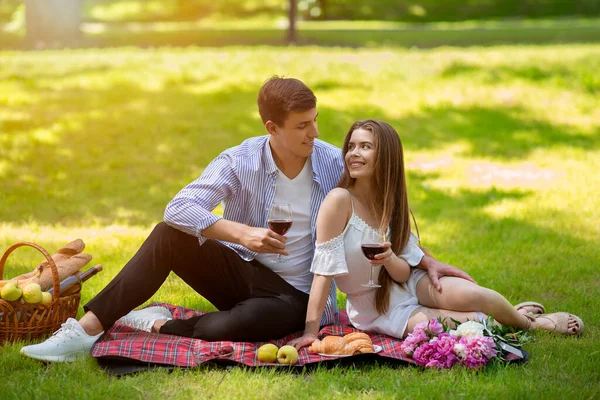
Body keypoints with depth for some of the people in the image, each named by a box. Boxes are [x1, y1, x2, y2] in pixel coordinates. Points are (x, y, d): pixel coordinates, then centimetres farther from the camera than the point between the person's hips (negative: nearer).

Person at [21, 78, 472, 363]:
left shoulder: (335, 165, -8)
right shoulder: (240, 162, -9)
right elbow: (180, 208, -21)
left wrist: (427, 260, -2)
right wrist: (241, 233, -31)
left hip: (293, 294, -1)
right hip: (241, 270, 2)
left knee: (240, 325, -37)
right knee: (169, 237, -25)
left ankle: (162, 326, -10)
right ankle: (87, 330, -27)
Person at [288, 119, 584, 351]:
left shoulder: (391, 202, -5)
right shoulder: (340, 200, -22)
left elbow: (404, 271, -4)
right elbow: (324, 270, -24)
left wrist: (389, 258, -28)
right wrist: (310, 332, -27)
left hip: (409, 284, 5)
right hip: (374, 306, -4)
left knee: (468, 294, -23)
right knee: (471, 322, -23)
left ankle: (515, 316, 9)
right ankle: (532, 323, 4)